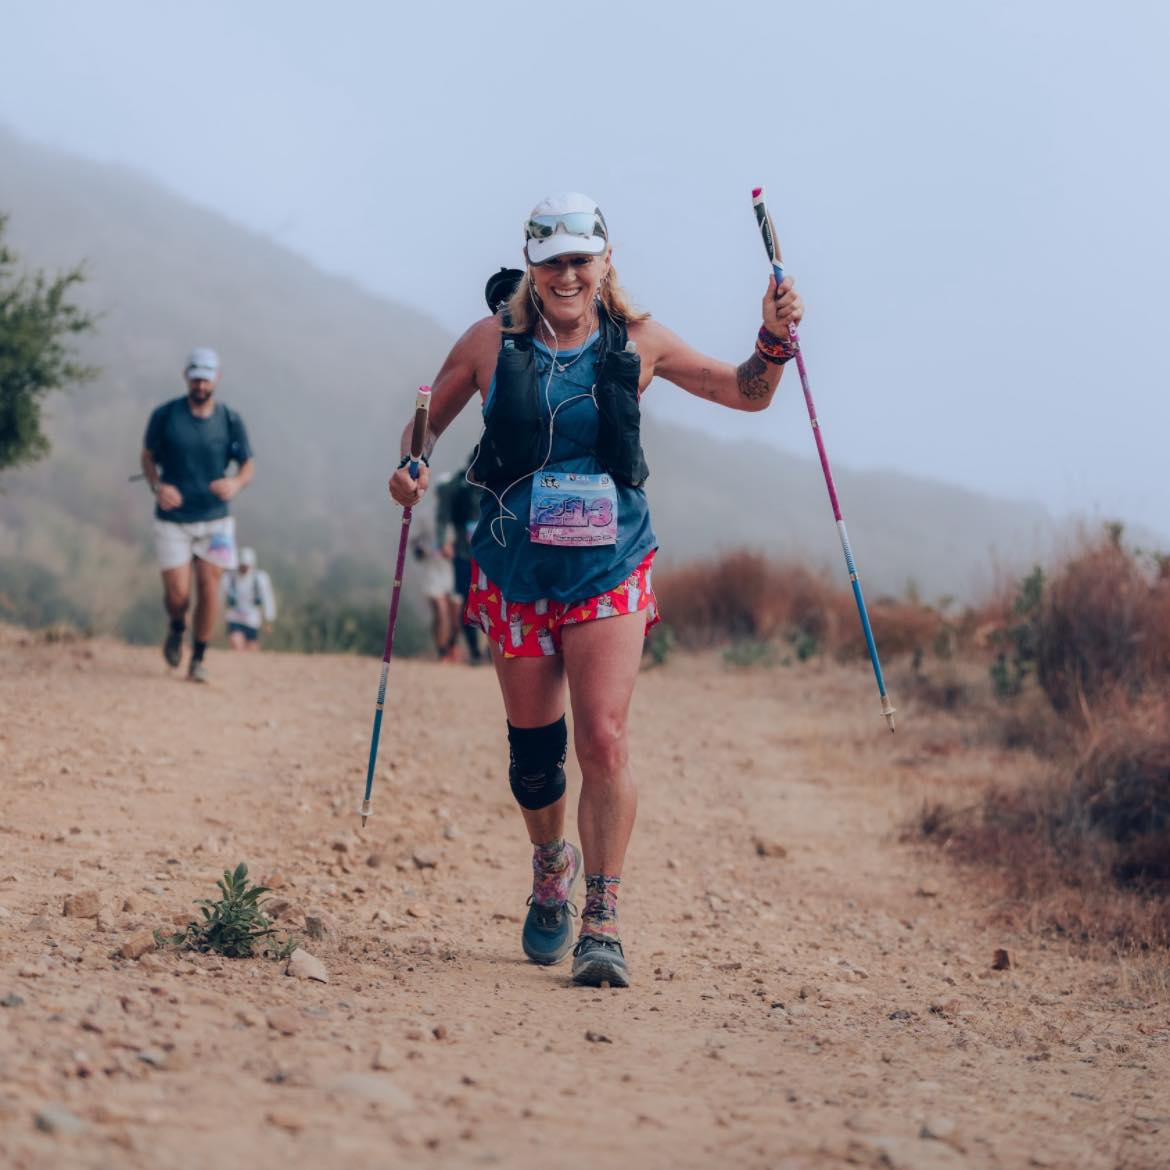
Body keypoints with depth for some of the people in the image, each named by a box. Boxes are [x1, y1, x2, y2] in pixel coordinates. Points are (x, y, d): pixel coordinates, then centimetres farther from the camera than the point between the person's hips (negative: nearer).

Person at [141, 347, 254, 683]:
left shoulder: (230, 420, -3)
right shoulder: (165, 415, -5)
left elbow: (248, 464, 4)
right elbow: (148, 456, 6)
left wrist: (236, 483, -19)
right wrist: (157, 487, -13)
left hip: (215, 519, 1)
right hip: (172, 520, -1)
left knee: (208, 589, -4)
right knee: (177, 593, -6)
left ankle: (198, 659, 11)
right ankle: (176, 630, 29)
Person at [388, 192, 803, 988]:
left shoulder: (636, 344, 2)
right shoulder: (493, 344, 1)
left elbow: (745, 393, 10)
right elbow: (427, 422, 11)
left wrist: (775, 341, -9)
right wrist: (412, 470, -10)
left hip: (610, 570, -1)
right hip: (515, 571, 1)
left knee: (605, 740, -14)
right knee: (533, 744, 10)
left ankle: (602, 923, -9)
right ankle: (552, 865, 40)